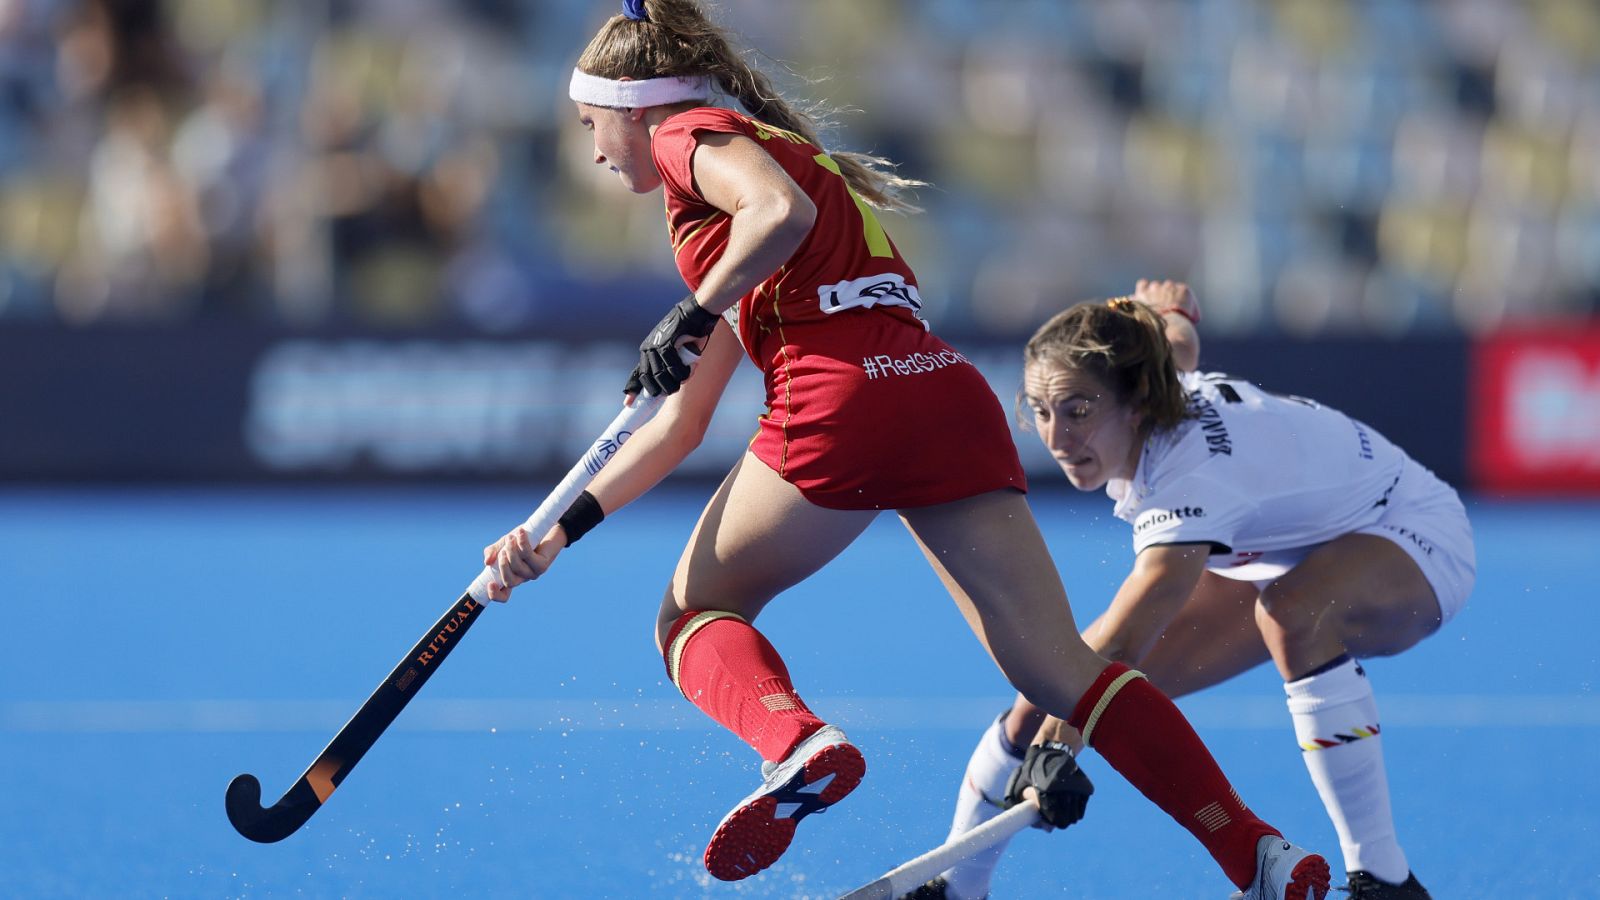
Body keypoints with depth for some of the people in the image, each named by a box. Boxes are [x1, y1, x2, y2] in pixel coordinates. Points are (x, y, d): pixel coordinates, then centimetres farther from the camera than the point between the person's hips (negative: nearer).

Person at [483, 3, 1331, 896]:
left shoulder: (692, 136, 10)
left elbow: (783, 211, -16)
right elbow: (680, 425, 35)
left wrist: (690, 318, -6)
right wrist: (562, 528, 32)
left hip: (844, 395, -8)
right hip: (954, 395, 8)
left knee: (694, 617, 12)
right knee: (1061, 671, 1)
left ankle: (798, 743, -20)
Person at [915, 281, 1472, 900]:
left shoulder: (1194, 475, -41)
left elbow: (1118, 645, -52)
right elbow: (1179, 342, 10)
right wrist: (1172, 315, 33)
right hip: (1278, 554, 8)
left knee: (1294, 613, -45)